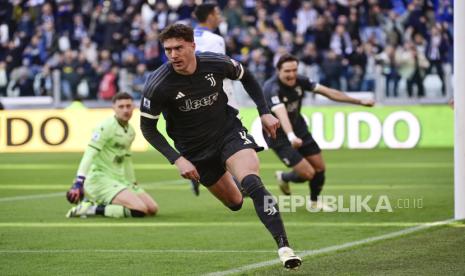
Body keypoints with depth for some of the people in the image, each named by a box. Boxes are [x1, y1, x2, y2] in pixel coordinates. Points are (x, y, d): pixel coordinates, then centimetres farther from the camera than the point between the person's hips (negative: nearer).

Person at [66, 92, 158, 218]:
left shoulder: (131, 131, 13)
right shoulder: (106, 127, -13)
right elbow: (90, 154, -22)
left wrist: (133, 183, 29)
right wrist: (79, 182, -32)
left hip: (119, 179, 9)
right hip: (100, 179, -9)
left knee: (153, 209, 2)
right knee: (140, 210, -23)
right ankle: (93, 209, -13)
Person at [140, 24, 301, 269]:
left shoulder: (216, 63, -16)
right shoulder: (157, 85, -22)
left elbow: (246, 77, 7)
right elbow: (147, 127, -9)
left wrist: (265, 113, 1)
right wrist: (177, 159, -18)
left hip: (230, 132, -1)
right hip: (195, 151, 1)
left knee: (252, 183, -26)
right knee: (235, 203, 8)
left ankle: (284, 246, -29)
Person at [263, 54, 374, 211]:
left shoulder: (299, 81, -10)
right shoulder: (272, 89, -30)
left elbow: (329, 92, -3)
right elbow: (281, 114, -47)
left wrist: (360, 102, -3)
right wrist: (291, 137, -64)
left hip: (299, 130, 7)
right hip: (279, 137, -7)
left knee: (319, 168, 9)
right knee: (308, 173, -11)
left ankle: (314, 202, 36)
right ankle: (284, 178, 23)